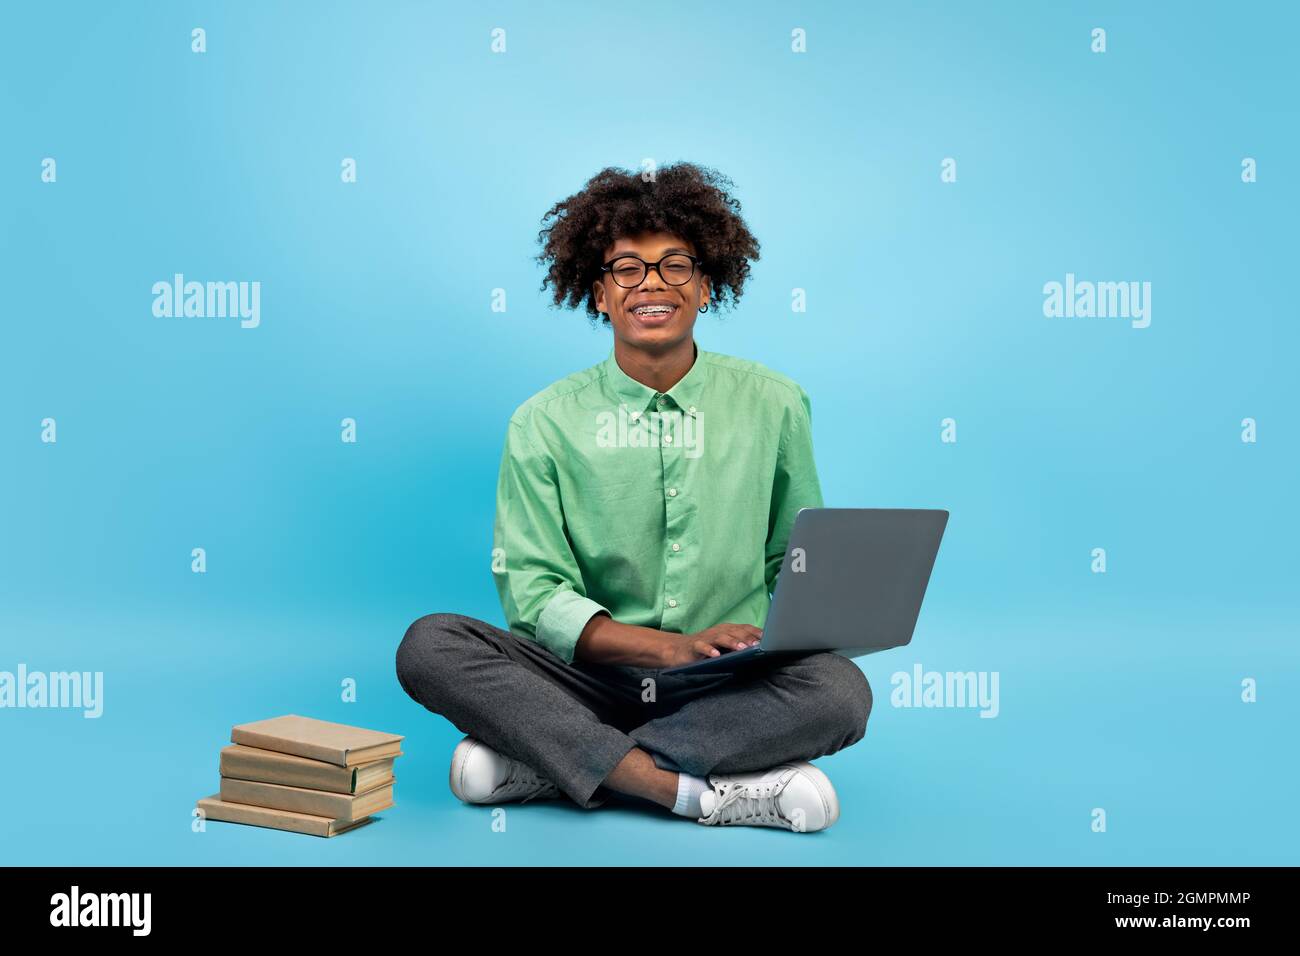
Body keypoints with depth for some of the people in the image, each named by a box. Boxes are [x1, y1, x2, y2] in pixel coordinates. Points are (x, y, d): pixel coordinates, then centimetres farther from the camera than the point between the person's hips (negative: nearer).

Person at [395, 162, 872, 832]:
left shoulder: (773, 405, 5)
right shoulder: (544, 423, 1)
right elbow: (534, 594, -5)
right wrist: (672, 647, -19)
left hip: (726, 691, 1)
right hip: (588, 682, 0)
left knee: (841, 690, -30)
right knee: (430, 646, -24)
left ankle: (546, 765, -23)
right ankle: (704, 792, -30)